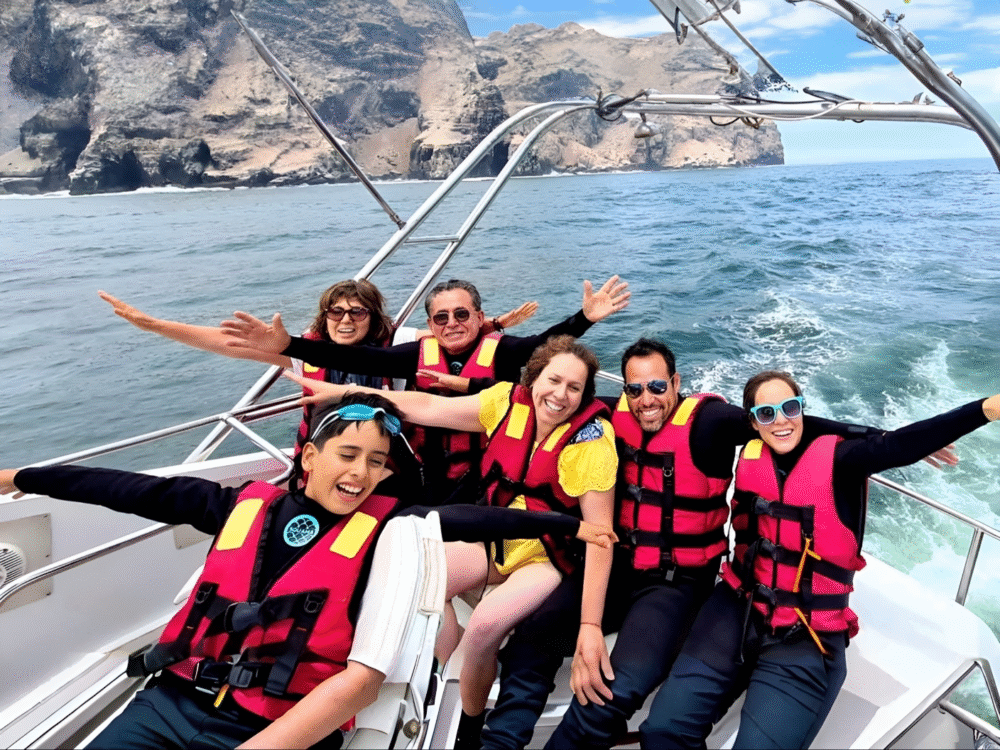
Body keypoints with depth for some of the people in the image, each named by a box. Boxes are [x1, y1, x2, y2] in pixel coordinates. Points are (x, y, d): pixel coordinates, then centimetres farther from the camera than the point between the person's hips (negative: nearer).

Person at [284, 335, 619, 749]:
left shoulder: (591, 441, -21)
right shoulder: (509, 402, -10)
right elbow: (427, 408, -9)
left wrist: (590, 625, -28)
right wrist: (343, 391, -13)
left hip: (549, 559, -5)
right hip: (496, 540, 5)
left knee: (484, 625, -27)